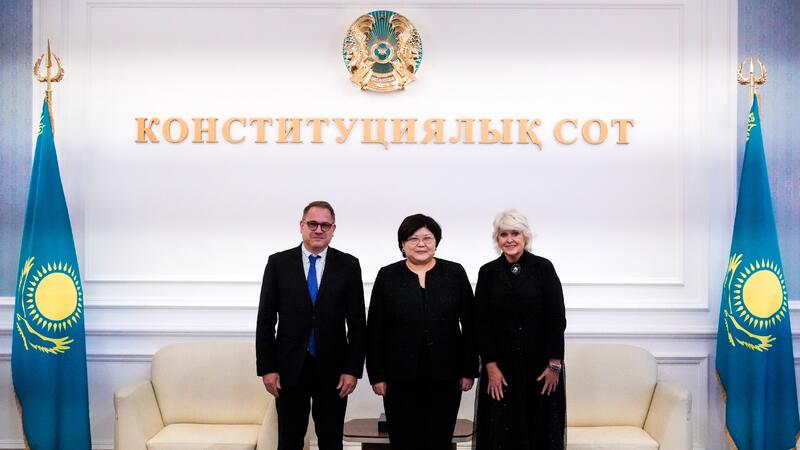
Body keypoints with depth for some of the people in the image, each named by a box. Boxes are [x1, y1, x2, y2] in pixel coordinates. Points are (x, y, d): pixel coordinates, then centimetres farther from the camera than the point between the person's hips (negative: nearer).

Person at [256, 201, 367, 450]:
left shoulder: (348, 265, 0)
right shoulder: (278, 263, 0)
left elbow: (357, 322, 0)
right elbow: (266, 319, 1)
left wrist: (353, 369, -5)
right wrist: (267, 368, -4)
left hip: (333, 369, 0)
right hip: (290, 368, 0)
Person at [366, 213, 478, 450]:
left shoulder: (455, 273, 3)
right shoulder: (387, 276, 2)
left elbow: (470, 325, 4)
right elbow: (375, 330, 2)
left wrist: (469, 370, 1)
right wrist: (376, 375, -1)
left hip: (444, 377, 0)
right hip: (401, 378, 0)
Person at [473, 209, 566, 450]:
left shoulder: (543, 268, -3)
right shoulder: (488, 272, 2)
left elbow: (557, 318, -4)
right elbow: (481, 323, 1)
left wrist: (554, 364, -8)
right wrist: (490, 366, -6)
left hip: (540, 365, -1)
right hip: (501, 366, 1)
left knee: (540, 429, 4)